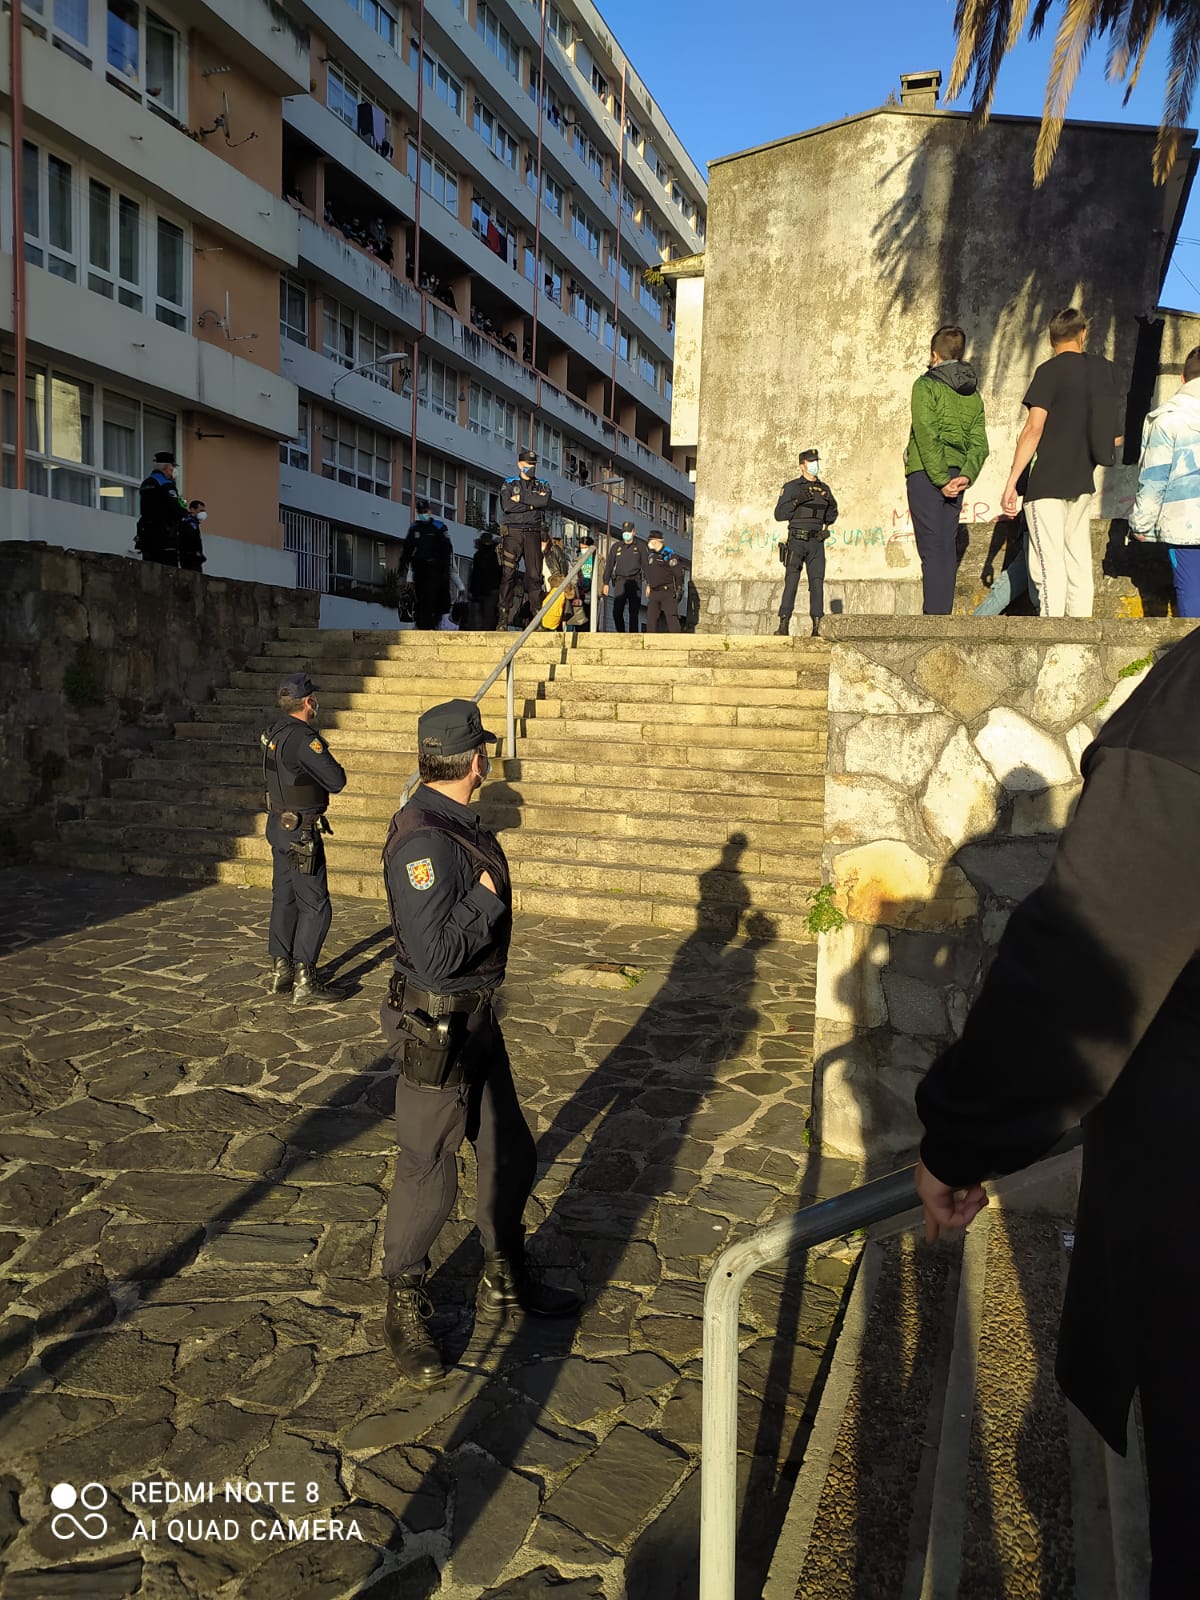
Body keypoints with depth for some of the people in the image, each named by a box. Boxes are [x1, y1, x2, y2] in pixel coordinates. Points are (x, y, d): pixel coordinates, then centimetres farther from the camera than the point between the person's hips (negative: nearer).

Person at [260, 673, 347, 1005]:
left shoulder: (274, 732, 6)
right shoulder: (303, 738, -21)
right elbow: (337, 781, -20)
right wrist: (333, 766, 2)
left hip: (279, 825, 9)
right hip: (301, 832, -9)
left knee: (284, 899, 16)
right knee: (315, 905, -3)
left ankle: (281, 970, 24)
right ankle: (304, 981, -2)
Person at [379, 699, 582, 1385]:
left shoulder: (460, 823, 5)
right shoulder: (424, 839, -26)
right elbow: (435, 956, -30)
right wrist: (487, 897, -21)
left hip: (479, 1019, 9)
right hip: (437, 1027, -9)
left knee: (510, 1155, 20)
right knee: (428, 1174, 6)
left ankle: (505, 1280, 40)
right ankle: (406, 1309, 28)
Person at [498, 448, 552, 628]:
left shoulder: (542, 485, 15)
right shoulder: (508, 484, 10)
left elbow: (544, 501, -8)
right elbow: (507, 505, -9)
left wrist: (520, 498, -8)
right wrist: (532, 503, -7)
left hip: (533, 534, 2)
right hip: (512, 533, -2)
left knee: (535, 575, -3)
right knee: (508, 574, -8)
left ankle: (537, 615, -2)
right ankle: (504, 617, -9)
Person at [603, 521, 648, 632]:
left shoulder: (640, 546, 7)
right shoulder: (616, 546, 10)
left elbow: (645, 565, 6)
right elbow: (609, 565, 11)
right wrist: (606, 583, 3)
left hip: (635, 581, -1)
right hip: (620, 581, 1)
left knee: (633, 612, -3)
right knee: (617, 611, -9)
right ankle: (621, 634, 5)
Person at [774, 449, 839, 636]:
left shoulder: (824, 489, 13)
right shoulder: (791, 488, 1)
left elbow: (830, 518, 17)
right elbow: (779, 514, -5)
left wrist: (832, 504, -4)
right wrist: (797, 501, -17)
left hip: (816, 543, 4)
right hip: (796, 541, -4)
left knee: (817, 582, -4)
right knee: (791, 582, -12)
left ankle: (817, 627, -3)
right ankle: (783, 625, -14)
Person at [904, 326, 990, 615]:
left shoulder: (926, 385, -4)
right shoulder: (972, 393, 17)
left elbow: (927, 436, -14)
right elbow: (979, 443, 6)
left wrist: (940, 479, -15)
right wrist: (967, 475, -6)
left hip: (926, 473, -6)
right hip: (957, 474, 6)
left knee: (932, 547, -10)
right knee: (948, 547, 9)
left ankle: (935, 614, -14)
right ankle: (943, 612, 10)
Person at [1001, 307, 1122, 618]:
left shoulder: (1051, 371, -7)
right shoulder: (1104, 370, 10)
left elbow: (1033, 429, -16)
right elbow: (1114, 437, 16)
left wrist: (1011, 482, -14)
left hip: (1047, 484, -6)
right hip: (1082, 482, 6)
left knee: (1050, 569, -10)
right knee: (1079, 566, 10)